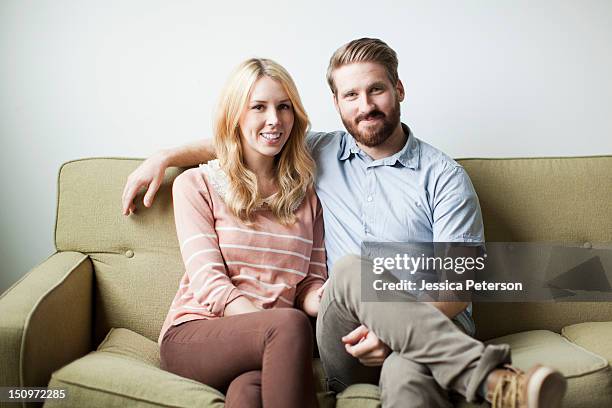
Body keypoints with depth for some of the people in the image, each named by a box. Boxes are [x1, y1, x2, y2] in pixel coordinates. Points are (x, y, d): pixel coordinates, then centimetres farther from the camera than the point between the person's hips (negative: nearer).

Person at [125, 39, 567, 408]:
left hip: (433, 336, -3)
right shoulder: (323, 154, 14)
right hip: (348, 345, 3)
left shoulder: (443, 175, 3)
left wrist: (395, 330, -19)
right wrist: (165, 157, 18)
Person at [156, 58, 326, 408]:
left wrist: (325, 300, -12)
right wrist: (279, 326, -22)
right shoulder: (196, 184, 4)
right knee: (291, 323, -34)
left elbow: (312, 282, 13)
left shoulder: (307, 194, 16)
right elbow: (210, 284, -7)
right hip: (195, 333, -2)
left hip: (272, 343, 2)